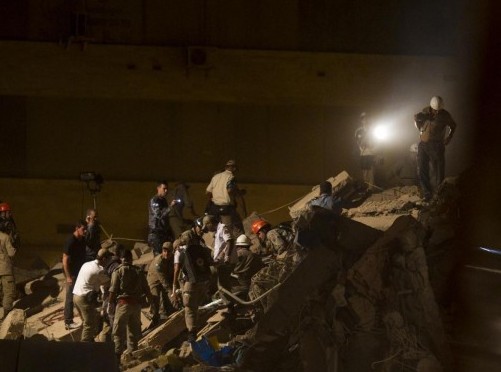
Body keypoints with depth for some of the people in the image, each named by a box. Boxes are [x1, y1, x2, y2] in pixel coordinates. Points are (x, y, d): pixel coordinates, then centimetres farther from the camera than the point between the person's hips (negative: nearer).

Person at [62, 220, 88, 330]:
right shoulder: (71, 241, -20)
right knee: (70, 297, -1)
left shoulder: (83, 240, 4)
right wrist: (68, 277, -20)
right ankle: (68, 322, 6)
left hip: (80, 272, 8)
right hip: (72, 273, -8)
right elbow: (65, 260, -19)